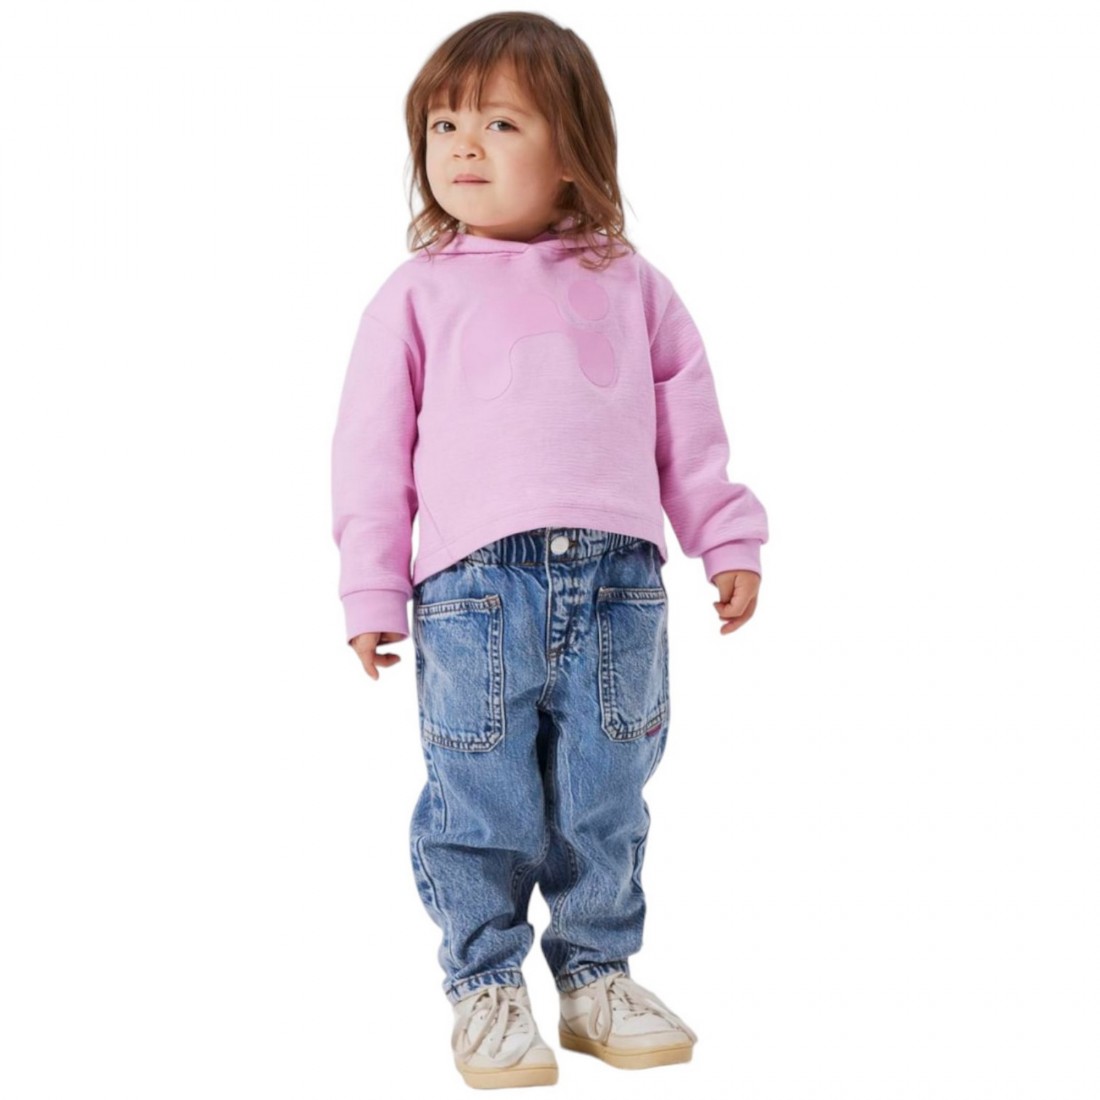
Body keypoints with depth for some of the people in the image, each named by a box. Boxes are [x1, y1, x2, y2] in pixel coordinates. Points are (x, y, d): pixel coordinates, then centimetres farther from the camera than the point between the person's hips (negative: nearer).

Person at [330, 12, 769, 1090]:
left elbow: (688, 421, 16)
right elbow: (373, 445, 6)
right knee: (481, 804, 2)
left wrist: (727, 540, 10)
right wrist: (373, 594, 2)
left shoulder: (630, 285, 14)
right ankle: (485, 988, 19)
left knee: (605, 801, 9)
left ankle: (598, 976, 27)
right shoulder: (417, 291, 8)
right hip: (474, 585, -2)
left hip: (618, 581, 2)